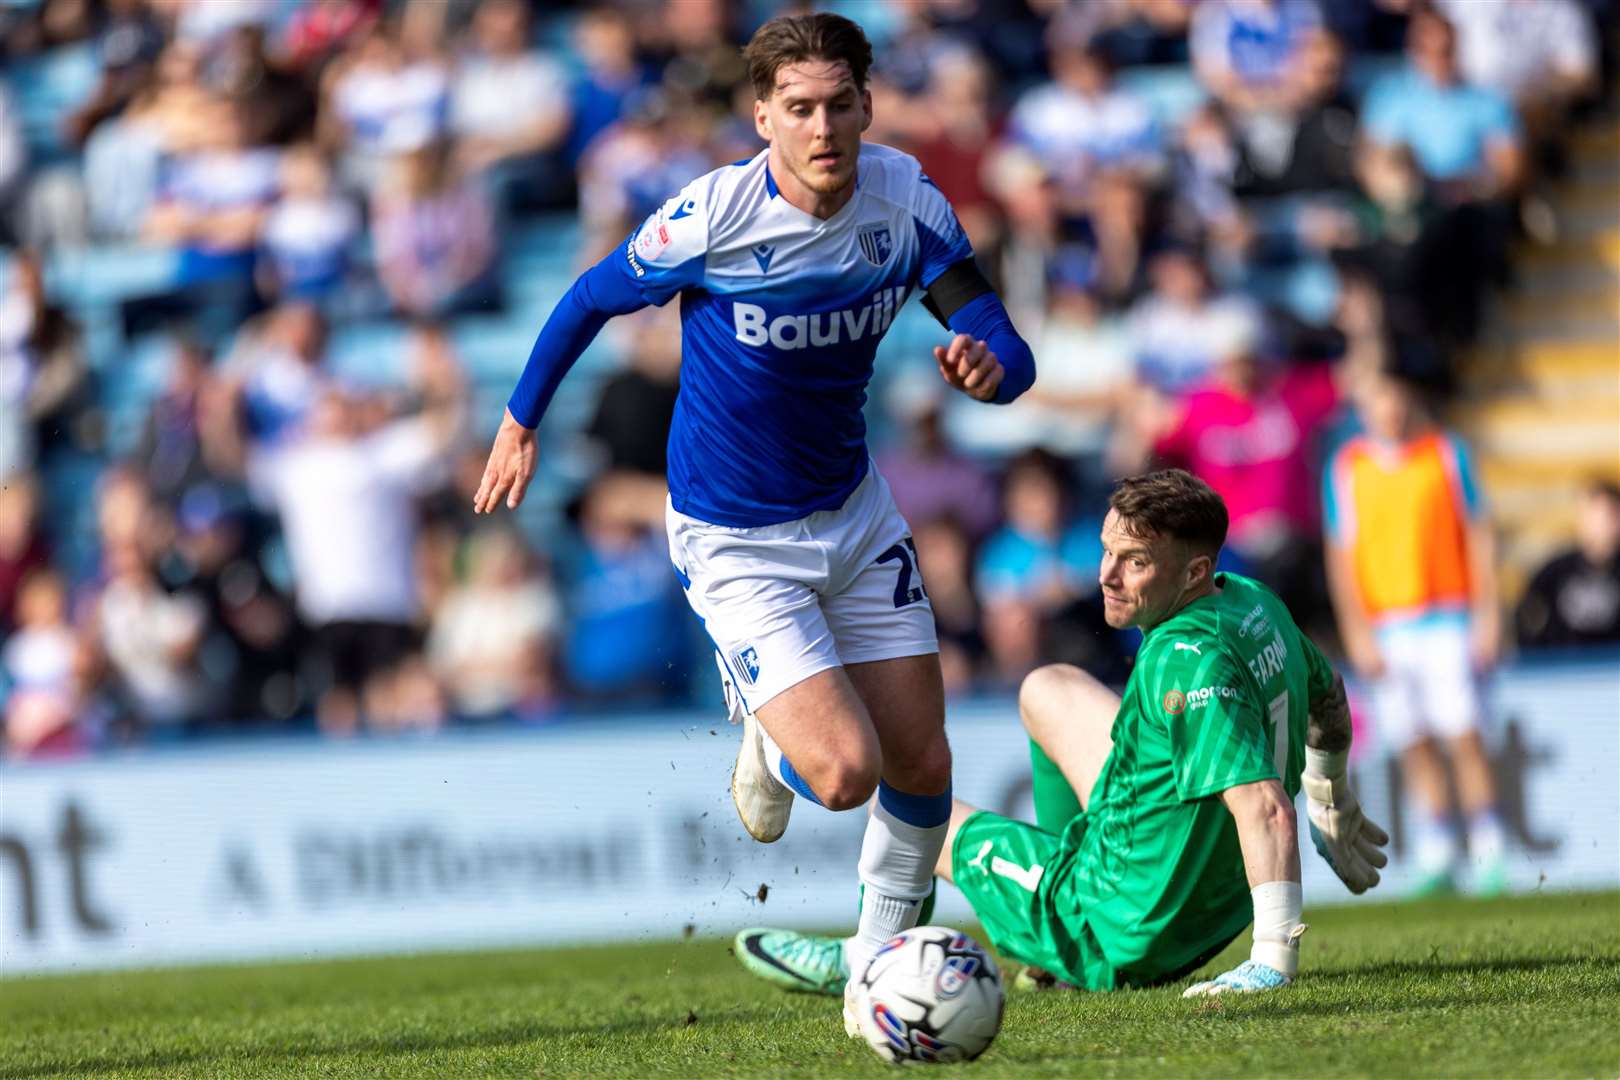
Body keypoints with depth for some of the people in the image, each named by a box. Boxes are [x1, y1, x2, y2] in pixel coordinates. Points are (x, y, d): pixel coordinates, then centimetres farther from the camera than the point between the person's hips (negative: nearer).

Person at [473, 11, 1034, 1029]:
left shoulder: (907, 200, -11)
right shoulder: (712, 217, -23)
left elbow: (1006, 351, -11)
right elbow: (592, 300, -5)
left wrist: (989, 362, -36)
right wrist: (520, 425, 4)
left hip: (854, 512, 5)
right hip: (735, 542, -5)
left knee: (922, 764, 4)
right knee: (845, 773, -18)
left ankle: (883, 950, 30)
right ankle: (767, 726, 19)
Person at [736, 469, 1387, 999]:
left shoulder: (1187, 662, -33)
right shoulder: (1252, 601, -5)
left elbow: (1264, 806, -40)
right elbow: (1326, 694, 15)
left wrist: (1274, 958, -39)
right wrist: (1332, 801, 33)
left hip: (1125, 937, -9)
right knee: (1048, 689, 26)